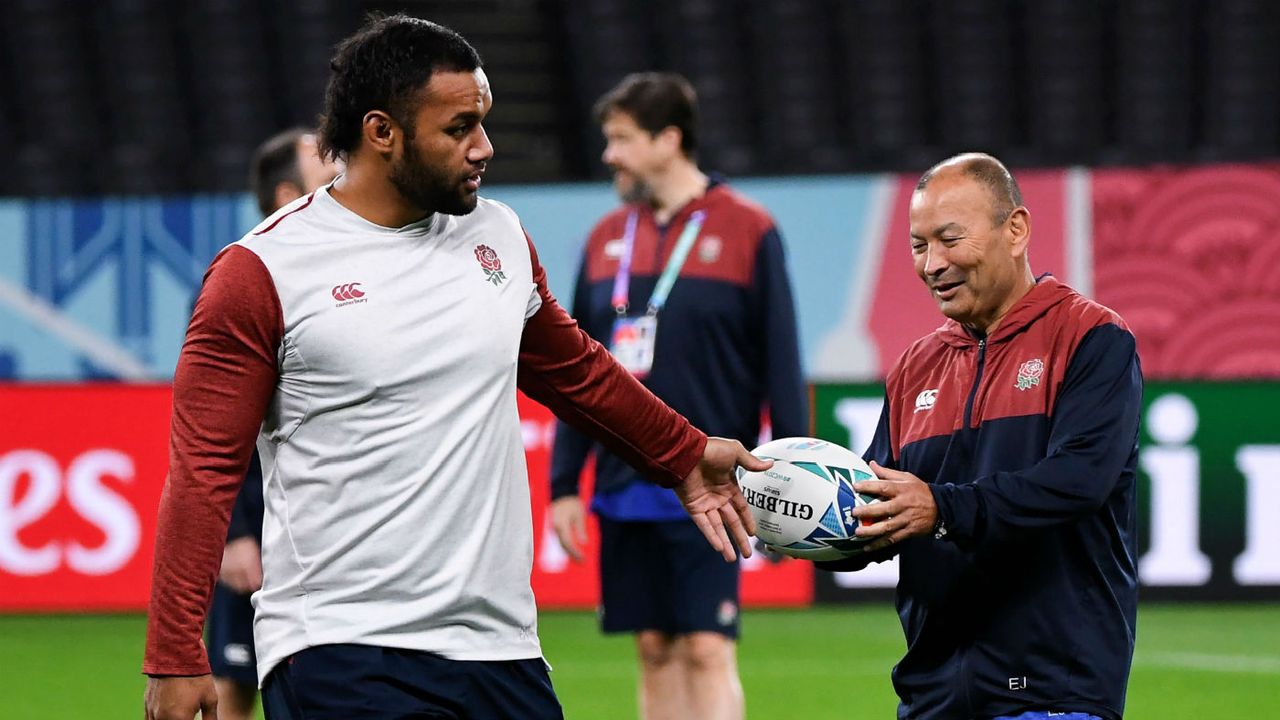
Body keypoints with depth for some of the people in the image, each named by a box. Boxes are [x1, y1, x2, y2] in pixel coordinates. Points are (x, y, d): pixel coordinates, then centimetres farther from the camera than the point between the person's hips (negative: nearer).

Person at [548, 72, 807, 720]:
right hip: (624, 490, 5)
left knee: (707, 649, -9)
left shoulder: (746, 231, -4)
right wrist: (563, 484, 11)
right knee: (656, 652, 8)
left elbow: (781, 366, -5)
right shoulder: (607, 240, 11)